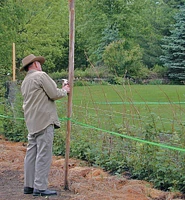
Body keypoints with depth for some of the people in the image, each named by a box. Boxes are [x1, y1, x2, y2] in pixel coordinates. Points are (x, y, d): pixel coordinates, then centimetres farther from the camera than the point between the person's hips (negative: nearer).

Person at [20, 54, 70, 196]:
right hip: (44, 120, -9)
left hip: (32, 123, 9)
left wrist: (61, 90, 22)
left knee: (31, 154, 10)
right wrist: (65, 91, 7)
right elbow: (54, 94, -12)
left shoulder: (25, 82, 20)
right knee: (44, 155, -7)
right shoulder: (41, 75, -8)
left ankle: (29, 186, 14)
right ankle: (40, 187, -7)